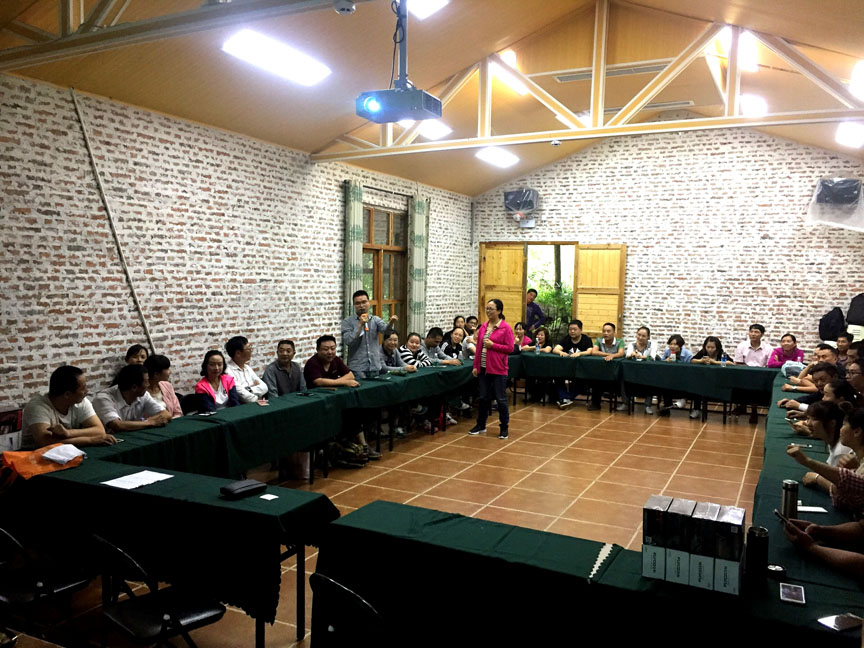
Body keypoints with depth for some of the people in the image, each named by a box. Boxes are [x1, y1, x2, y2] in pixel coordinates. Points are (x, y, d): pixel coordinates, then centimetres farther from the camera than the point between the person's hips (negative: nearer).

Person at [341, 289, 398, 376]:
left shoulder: (375, 319, 7)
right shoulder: (347, 321, -1)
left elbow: (385, 329, -12)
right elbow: (347, 341, -13)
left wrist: (391, 322, -33)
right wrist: (360, 325, -17)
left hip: (375, 366, 3)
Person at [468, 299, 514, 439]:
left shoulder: (505, 328, -8)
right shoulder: (483, 326, 8)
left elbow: (510, 348, -11)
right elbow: (478, 347, 11)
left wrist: (492, 345, -17)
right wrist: (475, 366, 8)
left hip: (498, 369, -5)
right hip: (483, 368, 5)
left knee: (501, 399, 3)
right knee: (483, 397, 14)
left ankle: (504, 428, 15)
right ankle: (481, 425, 26)